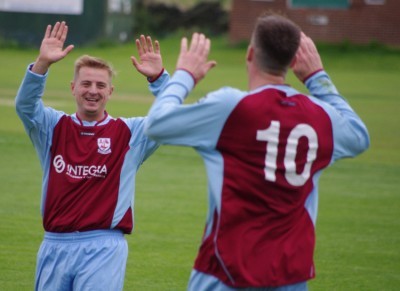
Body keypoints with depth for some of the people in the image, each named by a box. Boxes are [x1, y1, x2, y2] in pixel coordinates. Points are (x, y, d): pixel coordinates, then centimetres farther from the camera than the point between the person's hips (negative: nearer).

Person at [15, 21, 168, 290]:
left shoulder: (129, 133, 5)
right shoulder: (54, 127, 8)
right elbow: (25, 105, -9)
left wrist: (158, 78, -24)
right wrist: (42, 64, -26)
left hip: (103, 249, -3)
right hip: (55, 246, 3)